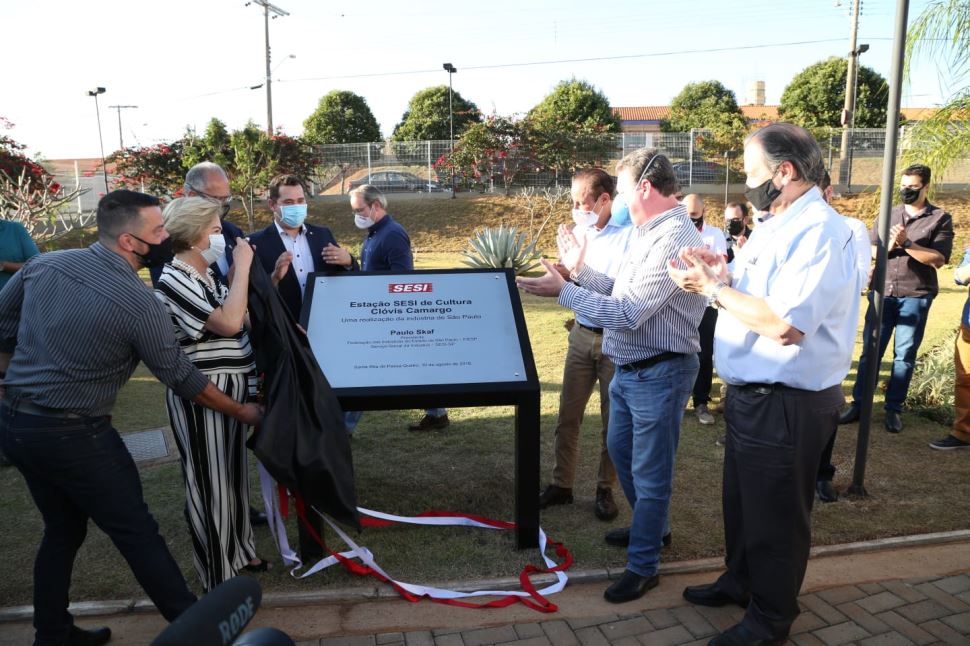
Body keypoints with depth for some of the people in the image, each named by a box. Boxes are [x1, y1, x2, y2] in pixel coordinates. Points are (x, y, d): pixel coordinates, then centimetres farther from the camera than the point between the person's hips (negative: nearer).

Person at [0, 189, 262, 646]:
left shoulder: (43, 264, 0)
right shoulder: (139, 304, -18)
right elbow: (182, 379, -10)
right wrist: (242, 412, 3)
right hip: (75, 435, -7)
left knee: (62, 530, 22)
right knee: (137, 532, 6)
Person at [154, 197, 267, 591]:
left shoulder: (206, 274, 10)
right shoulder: (173, 281, -19)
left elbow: (242, 313, 14)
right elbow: (229, 323, -29)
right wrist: (242, 265, -21)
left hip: (231, 386, 9)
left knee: (234, 475, 20)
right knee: (210, 482, 4)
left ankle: (239, 554, 37)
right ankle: (219, 577, 19)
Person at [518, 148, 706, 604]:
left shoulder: (674, 239, -24)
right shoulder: (646, 232, 8)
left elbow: (627, 313, -27)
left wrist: (562, 292, -20)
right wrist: (580, 269, 6)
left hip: (658, 373, -10)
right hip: (629, 368, 10)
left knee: (649, 472, 4)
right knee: (621, 450, 24)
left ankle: (643, 566, 21)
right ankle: (651, 527, 46)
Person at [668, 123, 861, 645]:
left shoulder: (820, 231, -22)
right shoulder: (774, 225, 11)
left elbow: (787, 323, -31)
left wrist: (713, 288, -22)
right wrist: (722, 277, -2)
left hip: (786, 403, -9)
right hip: (749, 393, 9)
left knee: (775, 515, 9)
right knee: (741, 499, 24)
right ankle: (740, 580, 46)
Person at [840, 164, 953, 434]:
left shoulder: (940, 219, 1)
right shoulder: (889, 216, 10)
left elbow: (939, 259, -10)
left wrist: (907, 243, -17)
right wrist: (888, 246, -14)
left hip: (915, 297, -2)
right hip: (882, 293, 2)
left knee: (904, 355, 3)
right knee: (870, 351, 2)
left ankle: (894, 409, 11)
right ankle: (858, 403, 8)